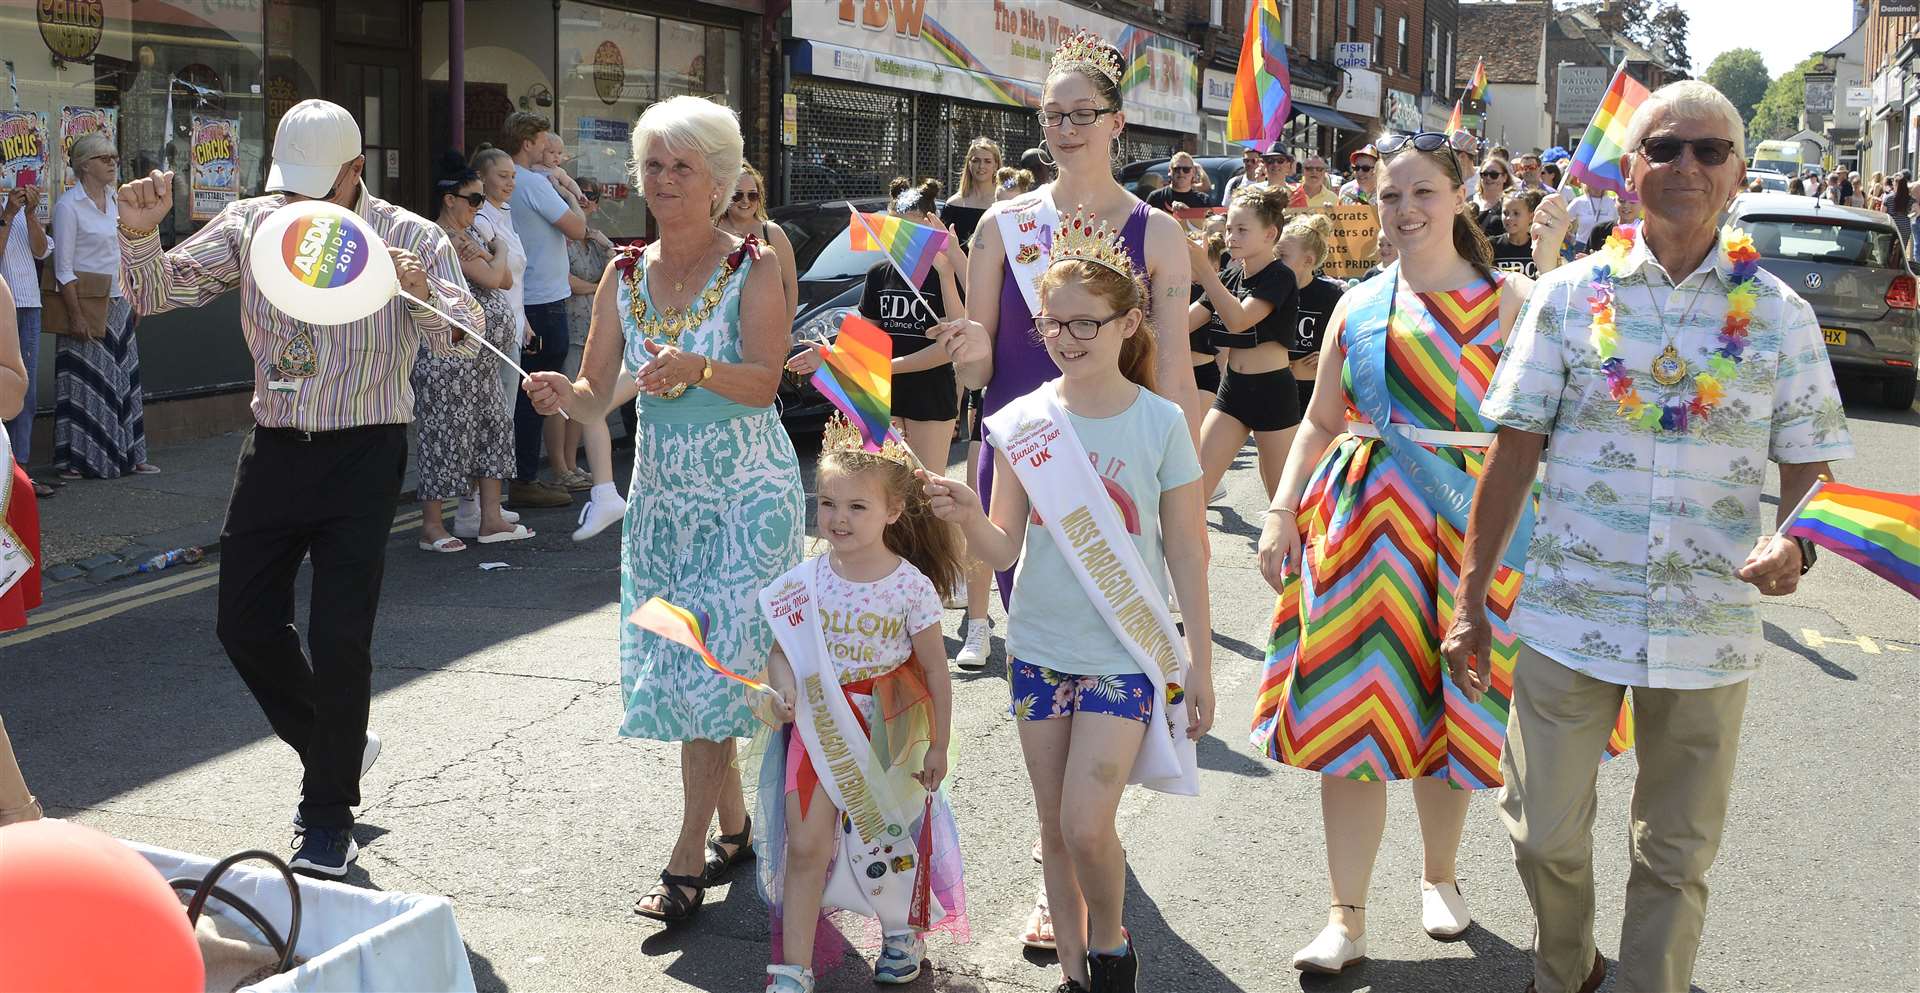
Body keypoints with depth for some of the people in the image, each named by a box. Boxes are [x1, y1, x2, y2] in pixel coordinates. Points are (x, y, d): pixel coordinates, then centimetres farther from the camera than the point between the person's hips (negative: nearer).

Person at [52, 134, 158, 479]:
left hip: (117, 305, 7)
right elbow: (63, 268, -13)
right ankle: (75, 460, 2)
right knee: (84, 382, -4)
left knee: (123, 380, 9)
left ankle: (128, 455, 15)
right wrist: (76, 315, -19)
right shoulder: (68, 206, -10)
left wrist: (130, 299, 15)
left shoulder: (114, 201, 12)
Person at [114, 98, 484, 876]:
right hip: (274, 451, 4)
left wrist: (424, 295, -38)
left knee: (340, 638, -4)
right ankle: (335, 746, 32)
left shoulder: (411, 239, -6)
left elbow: (465, 338, -17)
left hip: (361, 457, -4)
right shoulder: (252, 225, 3)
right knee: (244, 623, 7)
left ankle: (329, 817, 12)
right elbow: (157, 294, 2)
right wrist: (140, 234, -19)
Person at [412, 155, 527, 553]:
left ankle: (491, 519, 15)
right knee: (446, 433, -4)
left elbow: (506, 280, 12)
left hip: (479, 355, 10)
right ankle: (431, 526, 4)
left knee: (494, 426, 10)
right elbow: (491, 278, -17)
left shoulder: (465, 237, 16)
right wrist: (499, 249, 2)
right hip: (449, 355, -10)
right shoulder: (444, 239, -15)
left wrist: (484, 254, -6)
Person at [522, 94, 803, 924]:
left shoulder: (753, 268, -7)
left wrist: (696, 371, -38)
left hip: (746, 498, -5)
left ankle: (688, 859, -2)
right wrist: (563, 396, -21)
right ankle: (735, 826, 26)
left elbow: (765, 381, -19)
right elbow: (597, 393, 2)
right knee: (680, 668, 8)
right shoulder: (625, 275, 7)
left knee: (713, 665, -9)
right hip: (662, 495, 5)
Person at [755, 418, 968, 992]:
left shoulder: (912, 586, -13)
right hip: (820, 723, 2)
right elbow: (782, 649, 2)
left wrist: (938, 746, 0)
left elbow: (936, 672, -5)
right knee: (805, 845, -3)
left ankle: (902, 930, 41)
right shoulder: (806, 579, -6)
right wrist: (783, 687, -20)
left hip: (889, 727, -1)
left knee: (887, 837, 12)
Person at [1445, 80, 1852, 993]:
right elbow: (1514, 449, 1)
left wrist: (1795, 543, -18)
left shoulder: (1780, 316, 1)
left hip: (1710, 628, 0)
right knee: (1545, 835, 10)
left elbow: (1811, 465, 4)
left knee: (1676, 856, 12)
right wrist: (1469, 598, 0)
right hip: (1568, 616, 0)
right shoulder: (1569, 295, 0)